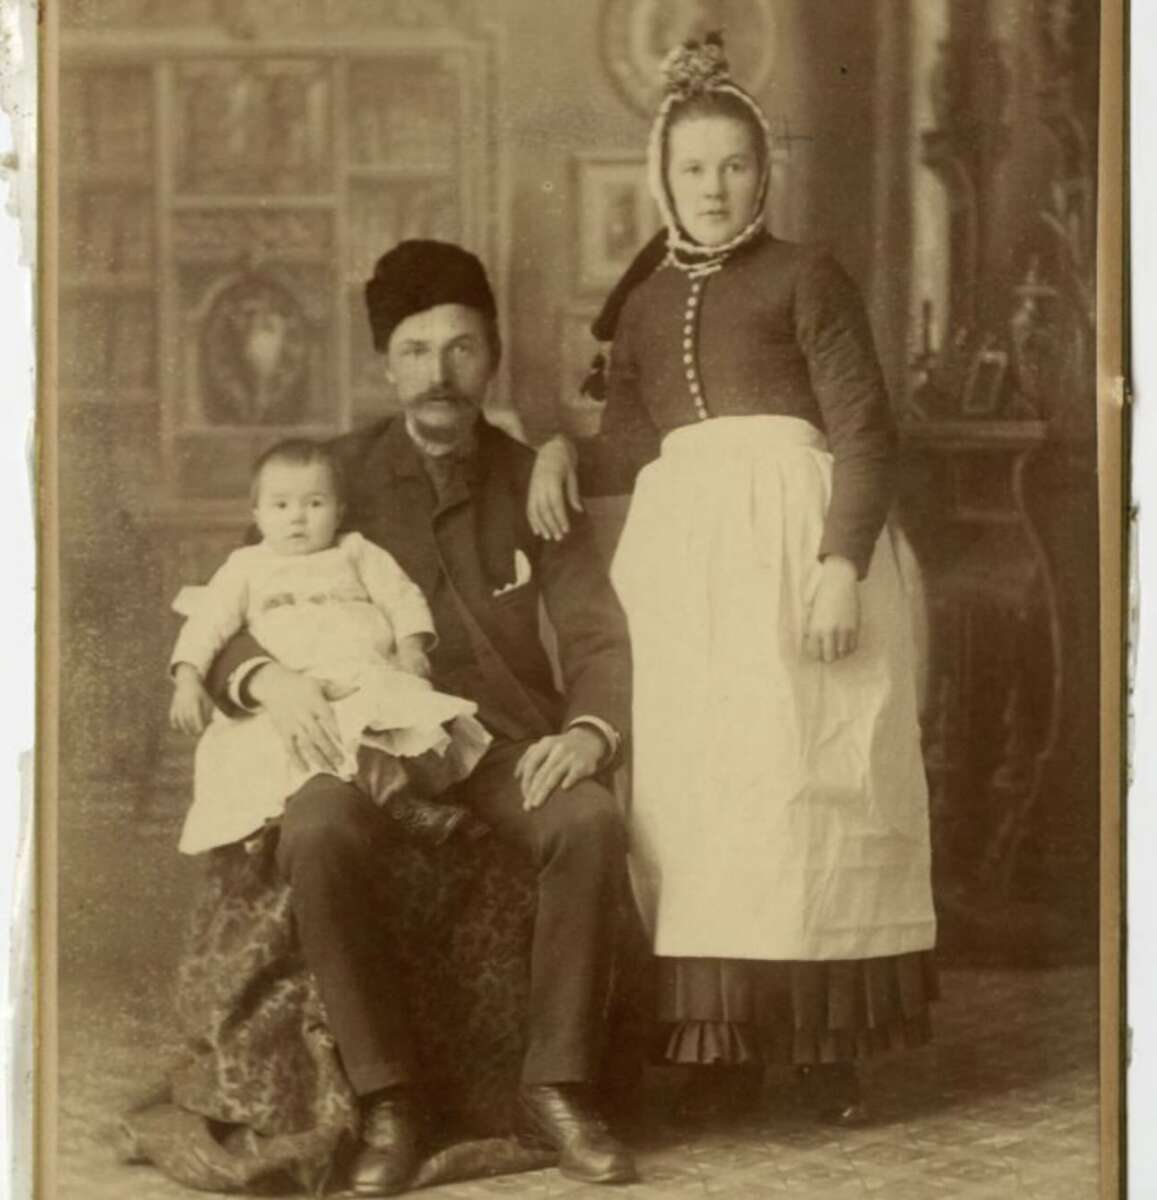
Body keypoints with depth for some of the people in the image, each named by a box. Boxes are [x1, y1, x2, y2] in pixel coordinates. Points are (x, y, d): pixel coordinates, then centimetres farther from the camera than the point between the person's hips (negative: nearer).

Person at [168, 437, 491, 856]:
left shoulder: (356, 553, 24)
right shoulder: (247, 566, 22)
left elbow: (402, 597, 14)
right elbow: (209, 622, 12)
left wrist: (411, 646, -6)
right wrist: (189, 677, -6)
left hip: (371, 679, 1)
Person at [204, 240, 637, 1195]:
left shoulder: (530, 482, 9)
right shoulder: (341, 476, 5)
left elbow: (597, 636, 3)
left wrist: (590, 730, -19)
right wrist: (267, 676, -22)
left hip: (508, 740, 1)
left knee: (591, 822, -32)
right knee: (315, 837, -34)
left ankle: (558, 1085, -17)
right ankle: (388, 1103, -22)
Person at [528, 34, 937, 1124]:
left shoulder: (805, 277, 5)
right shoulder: (644, 303, 19)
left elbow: (865, 431, -4)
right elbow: (632, 441, 12)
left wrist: (842, 564, -16)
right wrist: (559, 452, -8)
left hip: (795, 533, -4)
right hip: (682, 549, 4)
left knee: (803, 773, -7)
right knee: (693, 787, -1)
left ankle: (826, 1042, -1)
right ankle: (724, 1048, 3)